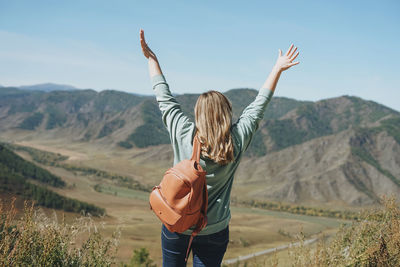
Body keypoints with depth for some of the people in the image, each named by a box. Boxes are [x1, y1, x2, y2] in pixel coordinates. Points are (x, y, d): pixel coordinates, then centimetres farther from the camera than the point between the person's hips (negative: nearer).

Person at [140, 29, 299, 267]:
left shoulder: (183, 134, -12)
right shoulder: (237, 140, -10)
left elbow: (164, 98, -1)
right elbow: (259, 106, 1)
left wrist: (151, 58, 10)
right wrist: (278, 69, 10)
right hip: (214, 231, 0)